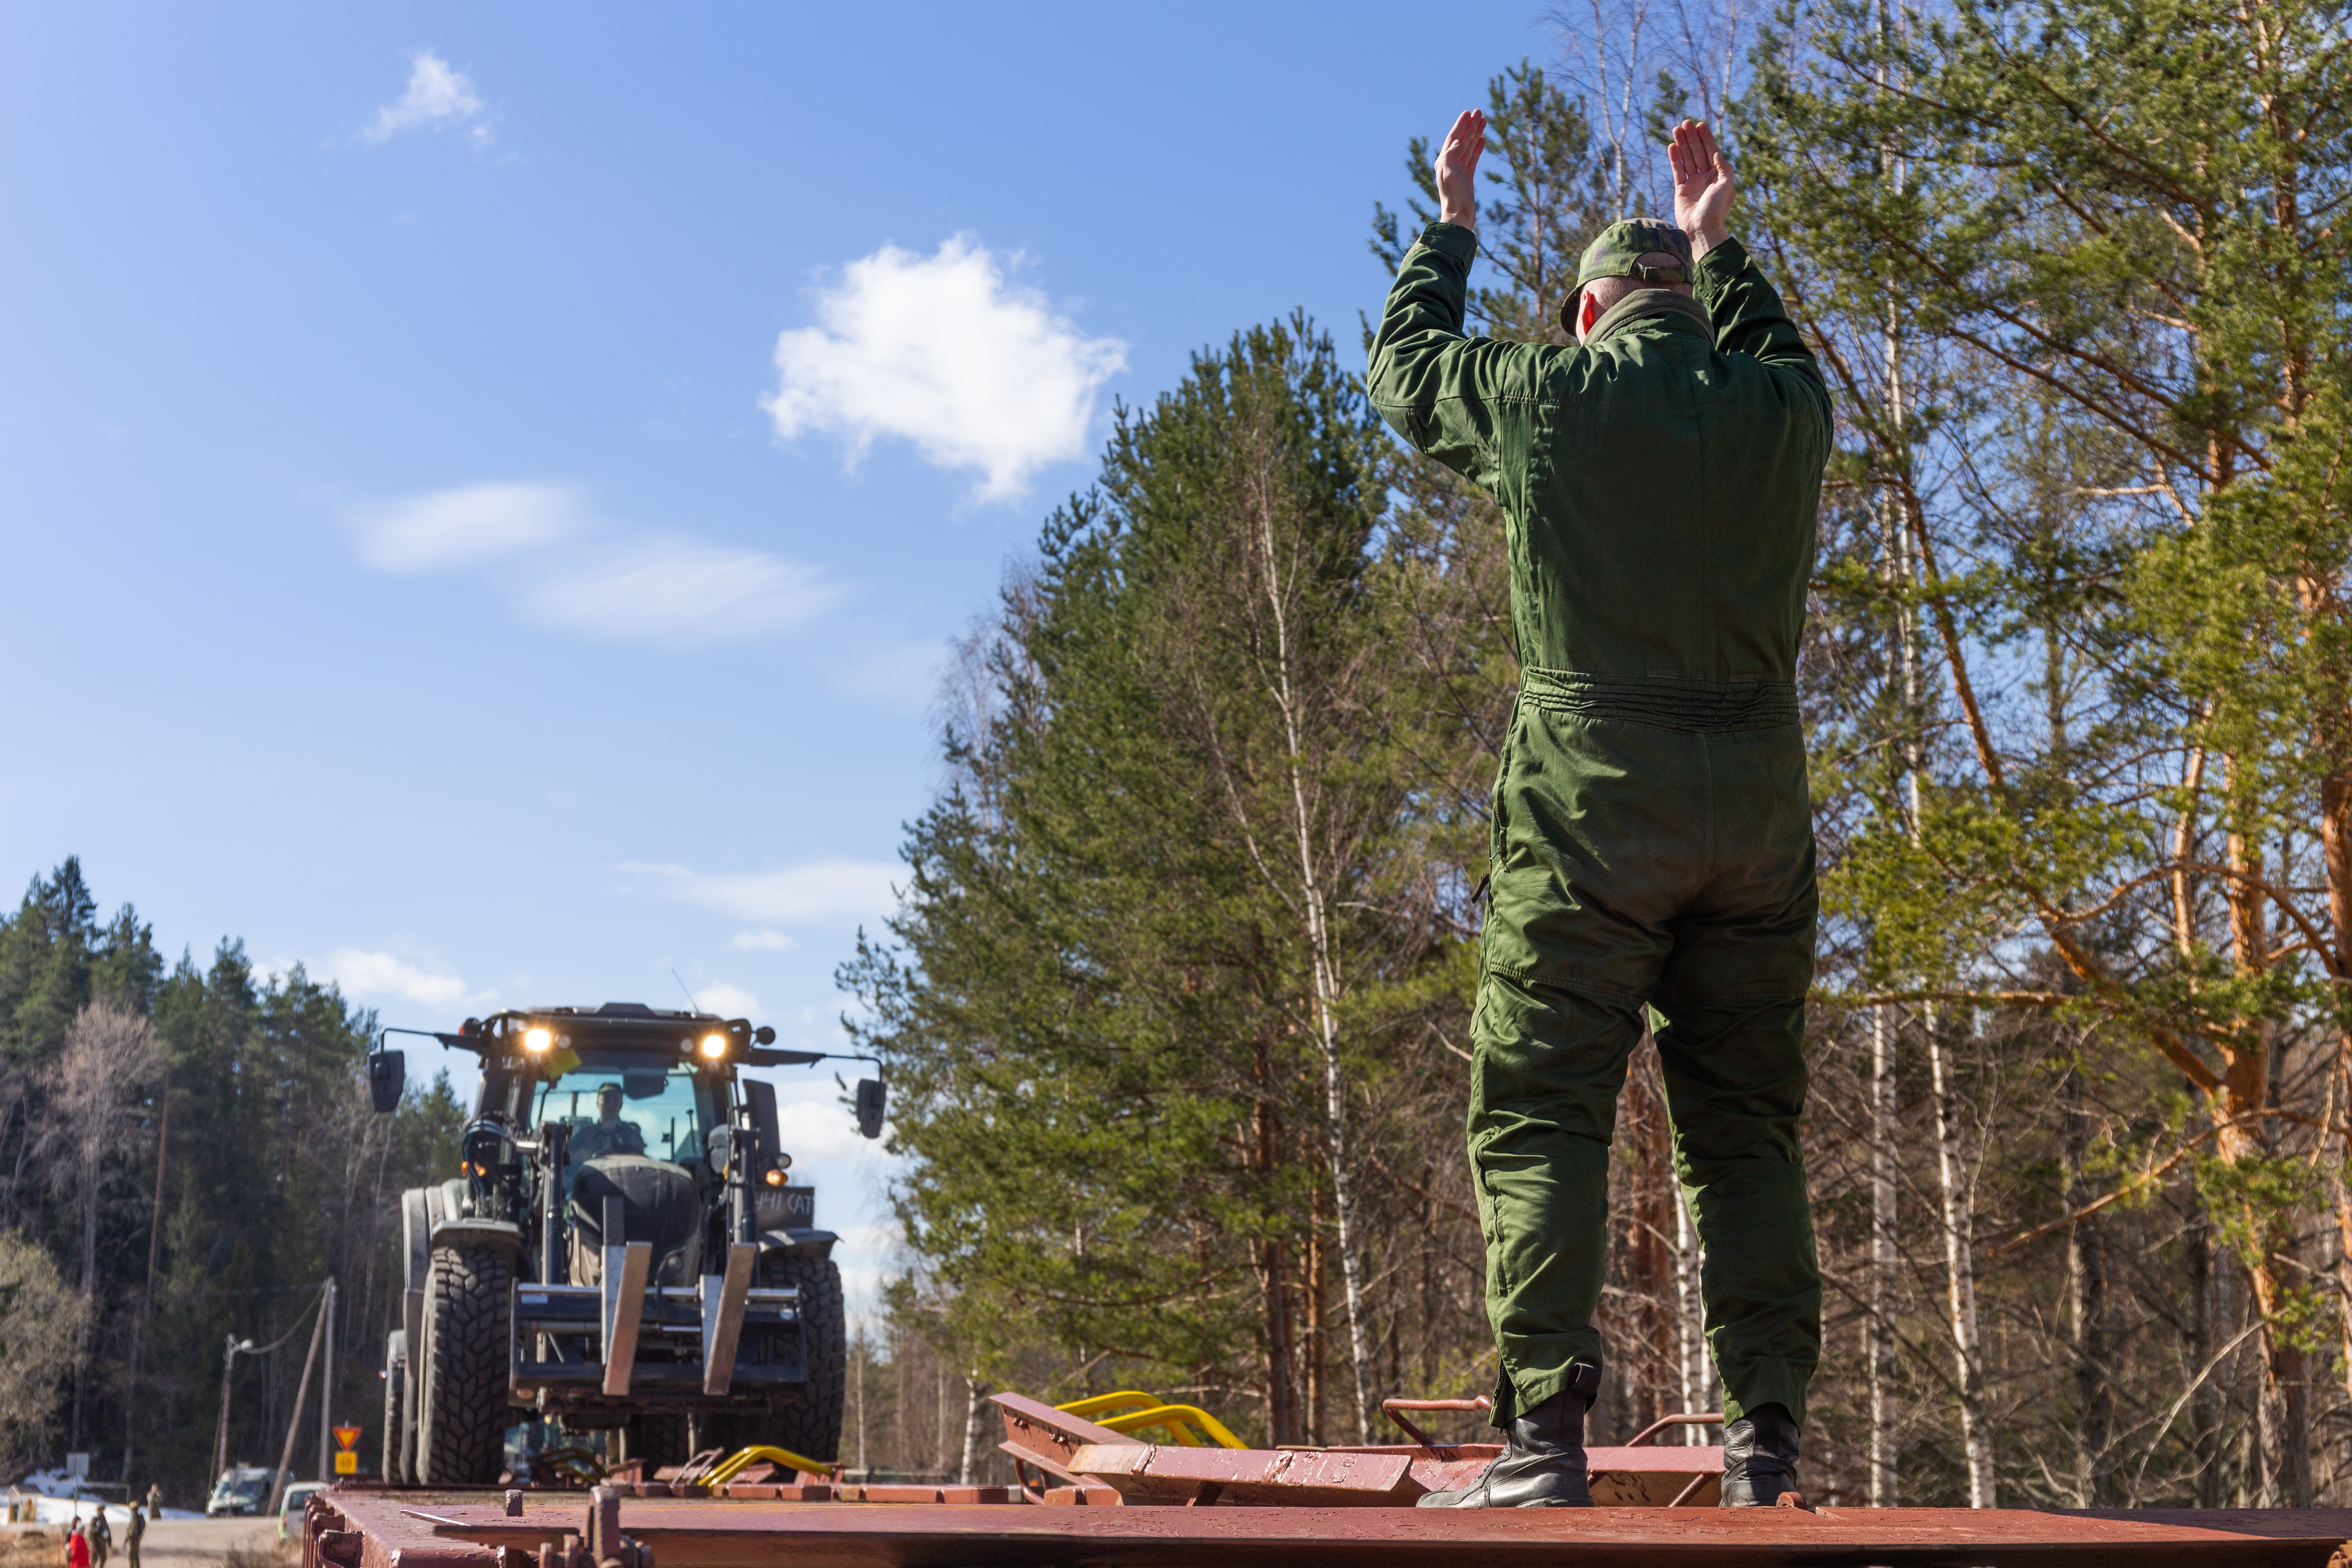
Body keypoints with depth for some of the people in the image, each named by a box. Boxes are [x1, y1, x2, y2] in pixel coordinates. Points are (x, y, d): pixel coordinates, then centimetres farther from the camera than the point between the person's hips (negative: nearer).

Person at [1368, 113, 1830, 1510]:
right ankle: (1768, 1447, 4)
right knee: (1748, 1130, 7)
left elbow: (1406, 365, 20)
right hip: (1759, 810, 4)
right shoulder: (1784, 407, 8)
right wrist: (1719, 246, 42)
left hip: (1590, 809, -3)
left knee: (1541, 1117, -2)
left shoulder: (1541, 395, 0)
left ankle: (1548, 1436, -11)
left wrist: (1450, 230, 34)